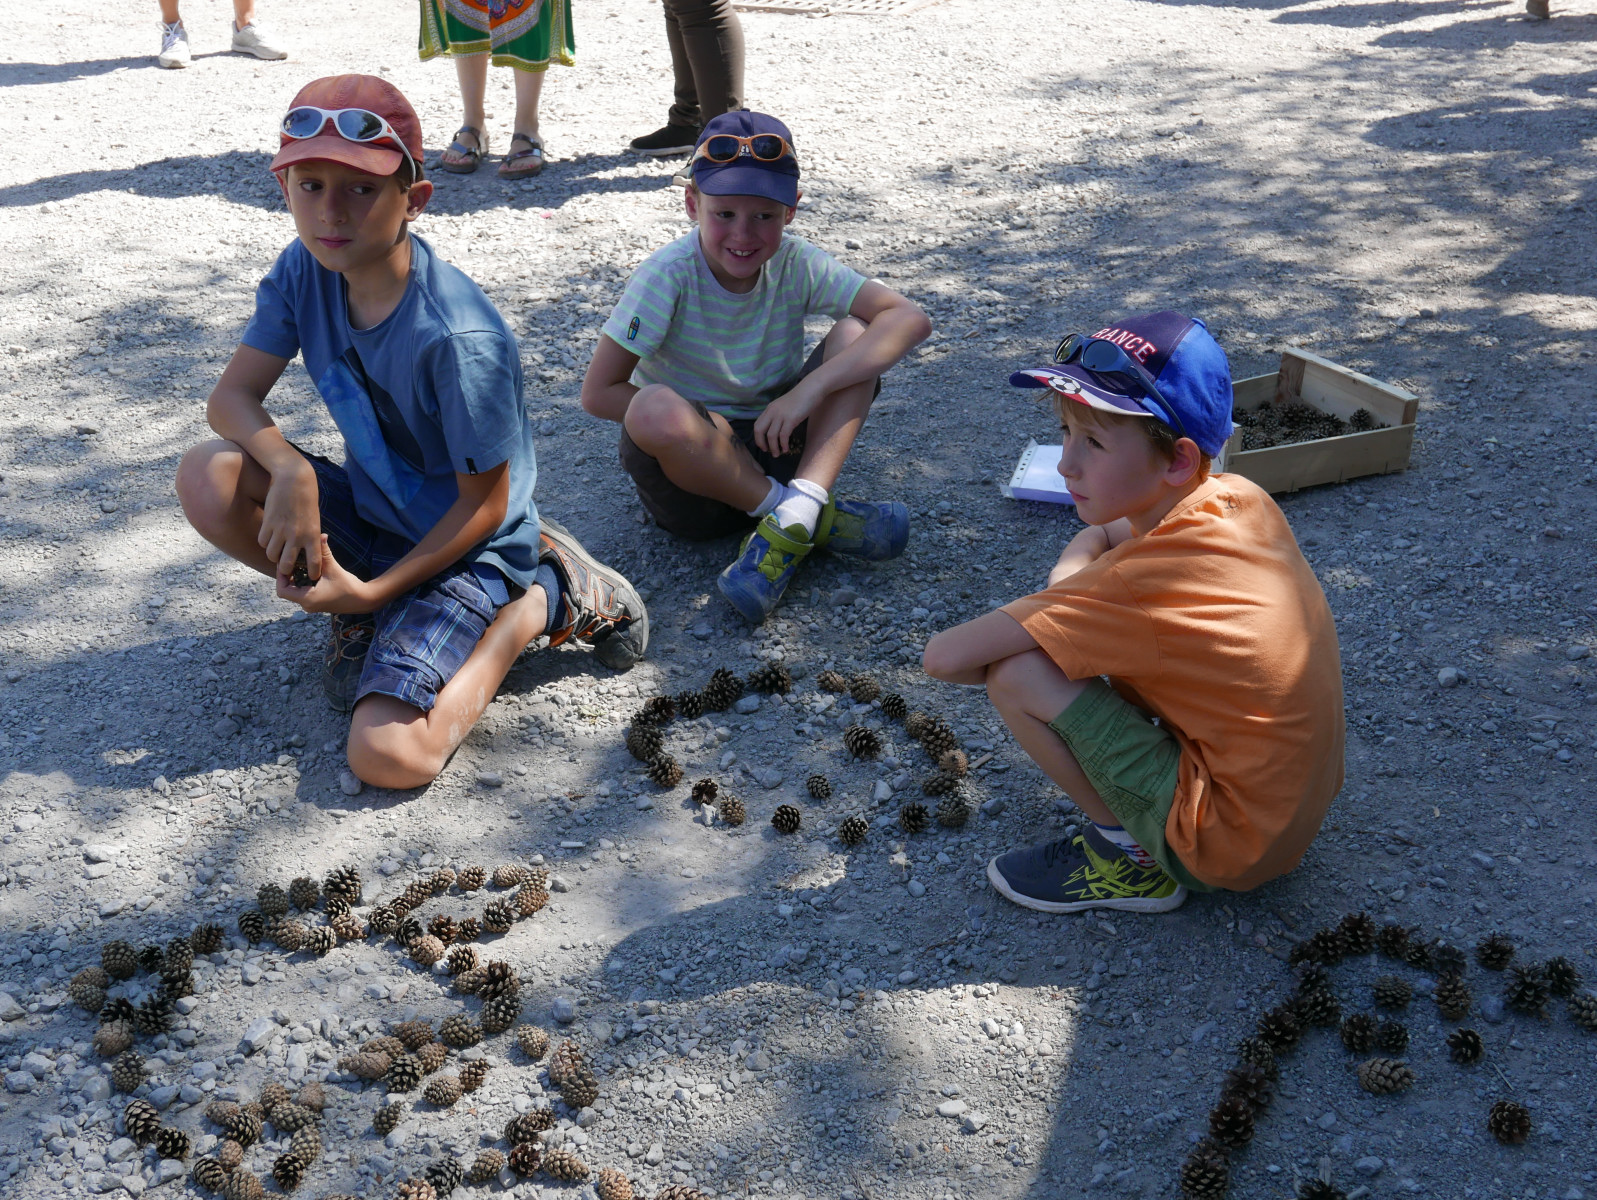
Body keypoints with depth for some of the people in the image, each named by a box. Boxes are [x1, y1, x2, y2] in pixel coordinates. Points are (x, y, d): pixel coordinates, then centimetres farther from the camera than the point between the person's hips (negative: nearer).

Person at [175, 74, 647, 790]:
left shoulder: (457, 340, -29)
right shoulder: (304, 272, -9)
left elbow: (484, 503, -20)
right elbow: (232, 396, -6)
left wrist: (373, 591, -22)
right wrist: (288, 467, -28)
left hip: (462, 544, -6)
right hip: (368, 513, 6)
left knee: (386, 756, -21)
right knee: (208, 479, -19)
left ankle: (539, 602, 0)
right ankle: (362, 616, 4)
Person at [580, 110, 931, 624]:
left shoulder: (796, 264, -9)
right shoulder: (668, 277, -17)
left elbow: (909, 319, -19)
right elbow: (598, 393, -17)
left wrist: (809, 389, -29)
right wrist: (702, 425, -19)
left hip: (779, 447, 3)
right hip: (692, 467, -3)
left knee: (856, 335, -17)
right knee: (655, 409, -37)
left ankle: (792, 519, -31)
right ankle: (814, 519, -22)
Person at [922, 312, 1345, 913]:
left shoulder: (1137, 585, -26)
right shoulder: (1243, 499, -3)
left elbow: (944, 657, -26)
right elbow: (1095, 537, 15)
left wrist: (1037, 645, -6)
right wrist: (1060, 608, -5)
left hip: (1230, 848, -8)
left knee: (1017, 676, -16)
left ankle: (1133, 855, 1)